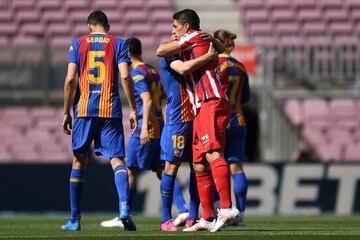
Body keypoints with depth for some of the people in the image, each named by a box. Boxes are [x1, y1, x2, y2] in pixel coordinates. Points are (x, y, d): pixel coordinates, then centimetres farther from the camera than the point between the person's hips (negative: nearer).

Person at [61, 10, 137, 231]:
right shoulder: (118, 43, 7)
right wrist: (133, 109, -2)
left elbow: (70, 79, 0)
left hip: (84, 109, 1)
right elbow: (125, 76, -5)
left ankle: (75, 219, 13)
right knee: (117, 160, -2)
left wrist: (66, 113, 5)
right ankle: (124, 206, -28)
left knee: (79, 161, 11)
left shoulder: (78, 44, 8)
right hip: (111, 109, -1)